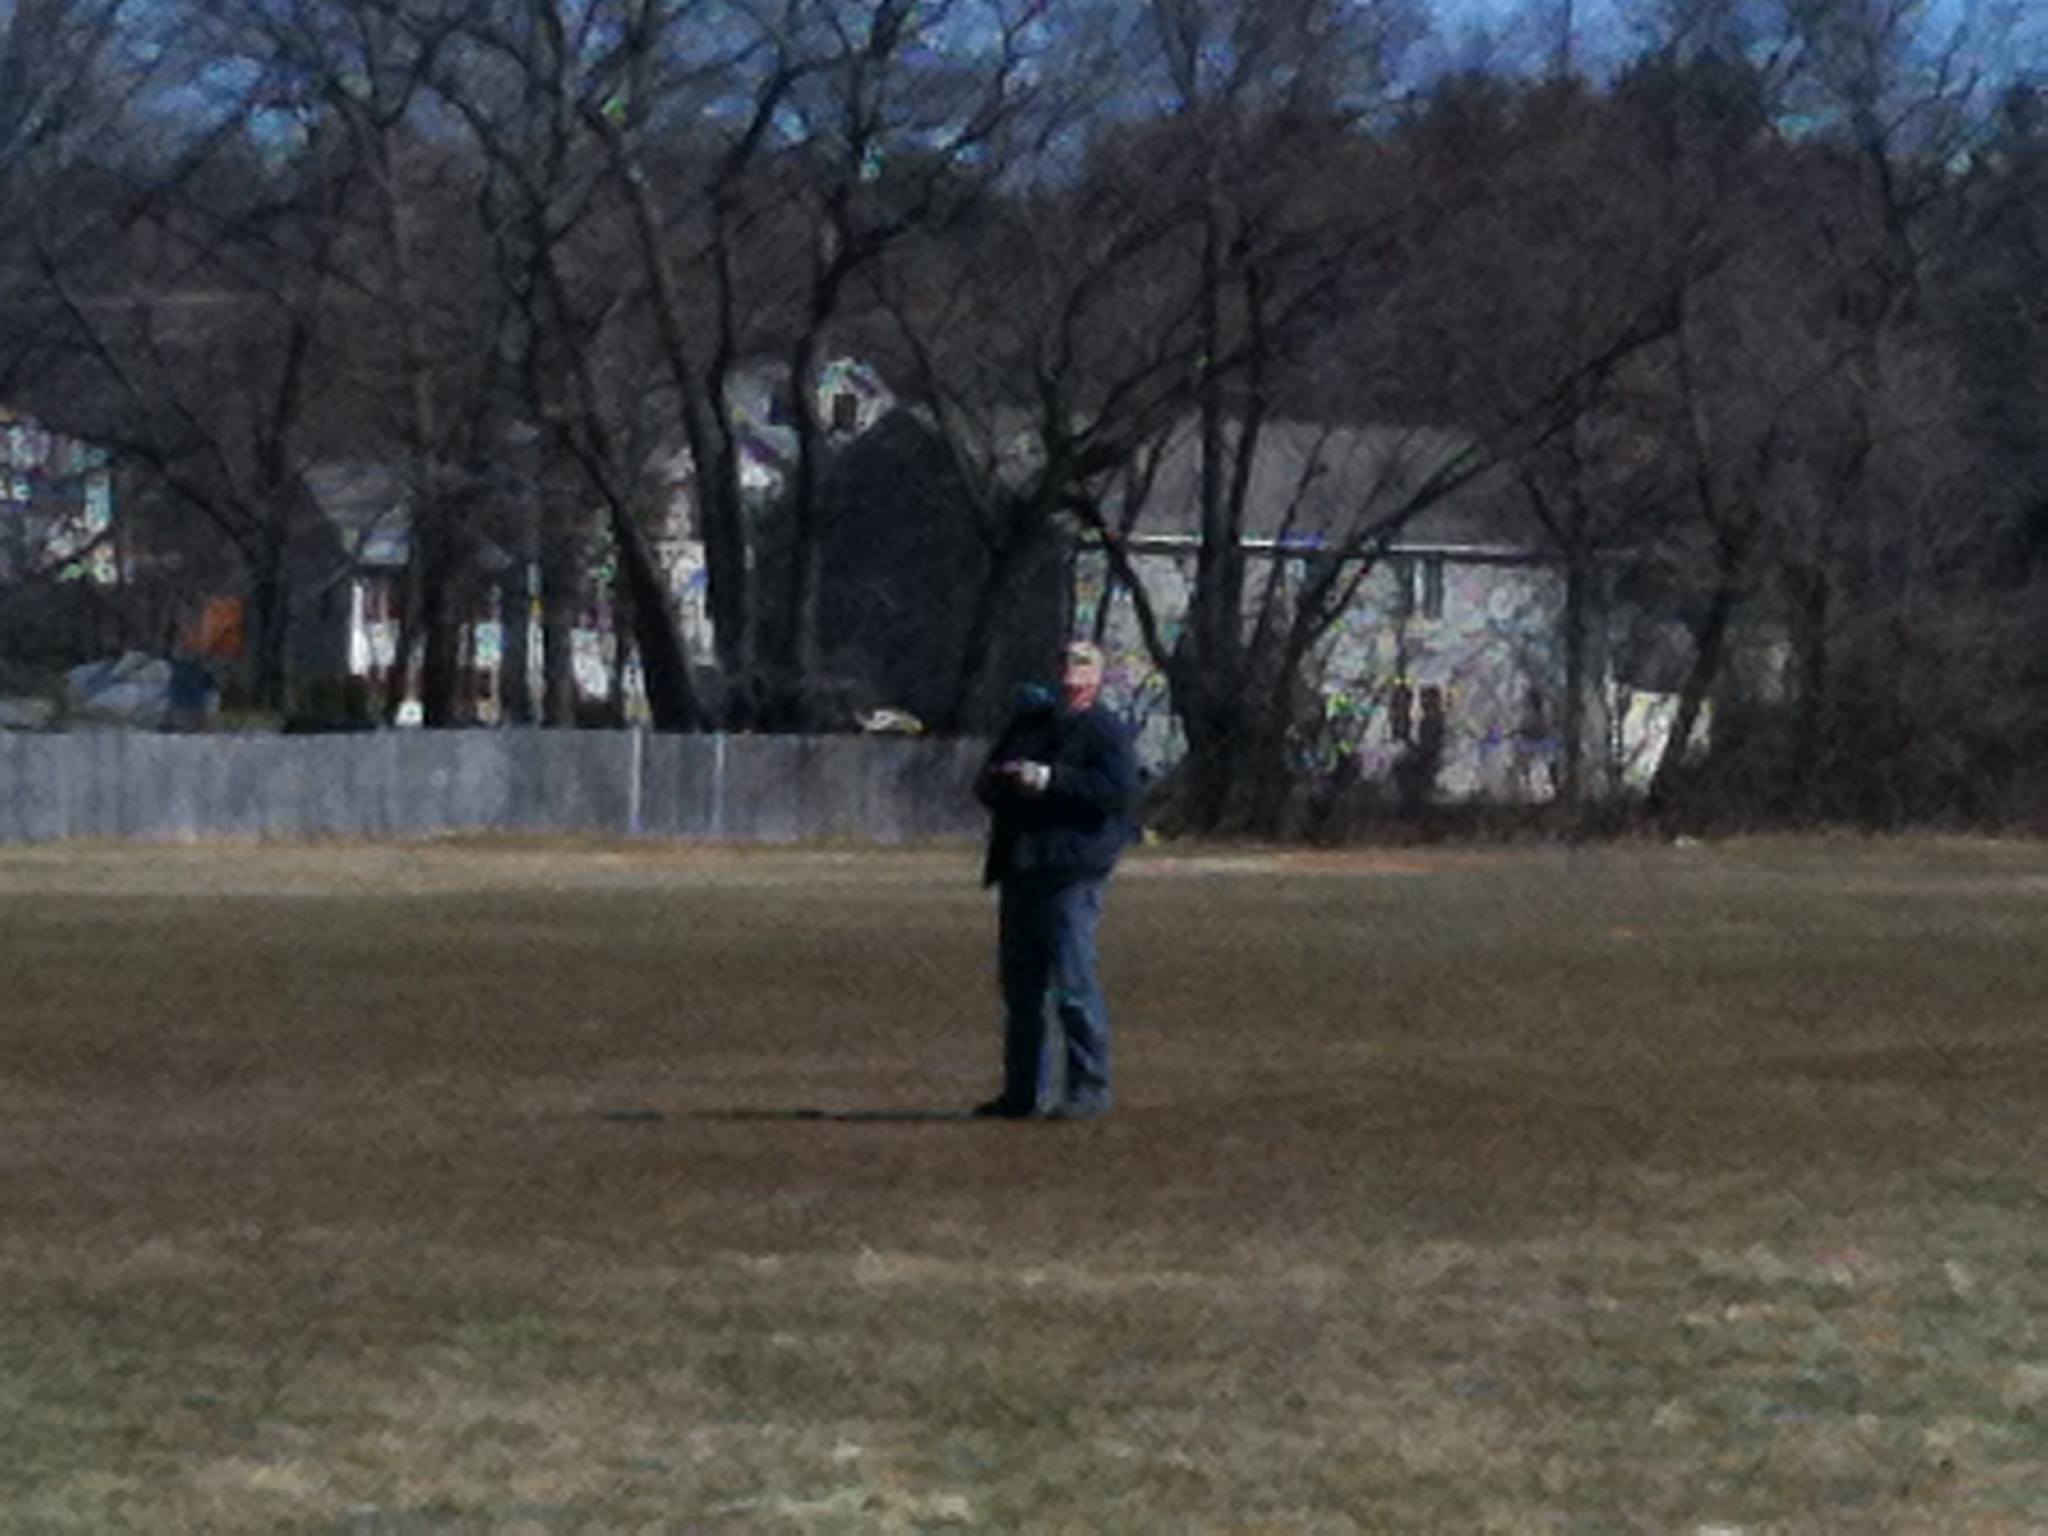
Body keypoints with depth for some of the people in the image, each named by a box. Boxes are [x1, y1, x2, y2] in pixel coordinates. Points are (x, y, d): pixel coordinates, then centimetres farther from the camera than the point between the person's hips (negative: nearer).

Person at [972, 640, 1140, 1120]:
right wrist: (1000, 781, -1)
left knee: (1073, 982, -10)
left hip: (1071, 876, -8)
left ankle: (1089, 1087, -5)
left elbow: (1119, 788, -17)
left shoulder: (1106, 732, 0)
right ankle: (1025, 1090, 18)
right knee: (1020, 986, 11)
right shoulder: (1029, 721, 21)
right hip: (1018, 872, 8)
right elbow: (983, 784, 24)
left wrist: (1050, 779, -20)